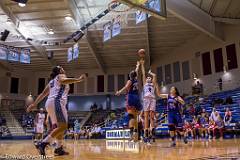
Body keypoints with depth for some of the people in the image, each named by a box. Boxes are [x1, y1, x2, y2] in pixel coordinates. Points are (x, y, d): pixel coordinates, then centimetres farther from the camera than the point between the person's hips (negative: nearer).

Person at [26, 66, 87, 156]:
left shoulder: (51, 81, 30)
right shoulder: (61, 76, 9)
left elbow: (43, 93, 26)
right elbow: (63, 81, -18)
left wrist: (34, 104, 26)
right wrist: (78, 79, -18)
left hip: (50, 103, 9)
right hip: (57, 102, -9)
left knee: (59, 126, 15)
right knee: (63, 126, -13)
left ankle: (59, 149, 11)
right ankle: (42, 143, -21)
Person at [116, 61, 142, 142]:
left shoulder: (130, 81, 0)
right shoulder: (136, 80, 15)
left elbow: (126, 87, -22)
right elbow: (136, 71, 33)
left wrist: (120, 91, -36)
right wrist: (138, 65, 50)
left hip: (131, 98, -6)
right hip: (137, 98, 6)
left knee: (131, 116, -17)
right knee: (135, 117, 12)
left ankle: (131, 132, -31)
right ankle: (136, 133, 12)